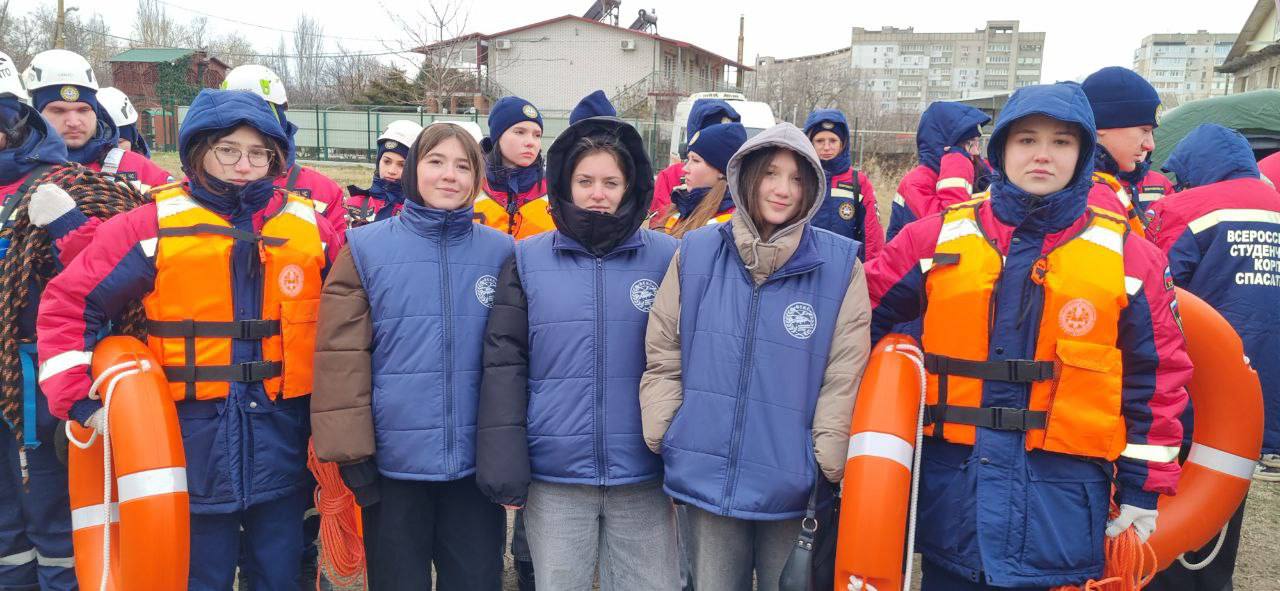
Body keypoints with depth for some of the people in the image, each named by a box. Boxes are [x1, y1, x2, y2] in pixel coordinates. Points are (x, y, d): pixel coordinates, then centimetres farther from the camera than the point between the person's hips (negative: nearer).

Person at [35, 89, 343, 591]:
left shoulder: (309, 225, 4)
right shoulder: (154, 225, -3)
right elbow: (68, 303, -1)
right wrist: (78, 400, -8)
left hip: (282, 441, 2)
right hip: (195, 440, -2)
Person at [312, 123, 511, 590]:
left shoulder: (501, 252, 3)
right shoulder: (366, 249, -3)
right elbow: (341, 353, -5)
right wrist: (350, 448, -8)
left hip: (478, 459, 2)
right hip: (394, 460, -1)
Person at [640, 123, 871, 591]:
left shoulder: (839, 265, -4)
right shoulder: (697, 254, 0)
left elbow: (843, 377, -4)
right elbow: (663, 357, 5)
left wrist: (826, 464, -6)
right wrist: (662, 437, 0)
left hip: (792, 486, -1)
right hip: (706, 480, 1)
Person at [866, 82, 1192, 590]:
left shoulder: (1128, 254, 1)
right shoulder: (940, 237, 0)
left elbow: (1157, 376, 5)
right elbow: (864, 319, 9)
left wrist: (1143, 487, 5)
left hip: (1063, 496, -1)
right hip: (952, 483, 1)